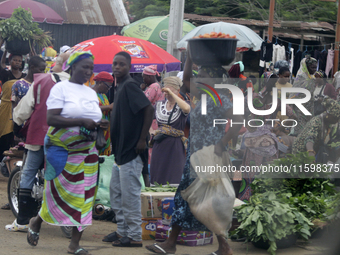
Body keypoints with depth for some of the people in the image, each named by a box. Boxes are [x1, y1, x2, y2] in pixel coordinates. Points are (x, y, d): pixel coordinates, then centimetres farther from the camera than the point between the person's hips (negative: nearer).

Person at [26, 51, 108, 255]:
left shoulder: (91, 92, 14)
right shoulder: (61, 88, -7)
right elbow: (51, 119, -17)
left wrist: (100, 124, 0)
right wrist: (81, 121, -22)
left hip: (87, 152, 6)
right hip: (62, 150, -6)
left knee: (84, 196, 1)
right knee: (60, 193, -4)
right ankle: (37, 222, 25)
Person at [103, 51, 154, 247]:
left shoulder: (130, 86, -14)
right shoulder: (120, 86, 14)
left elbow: (149, 109, -22)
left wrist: (142, 139, -21)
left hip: (131, 151, -10)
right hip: (120, 150, 10)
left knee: (130, 194, -6)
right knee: (116, 192, 16)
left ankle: (135, 236, 0)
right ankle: (122, 231, 24)